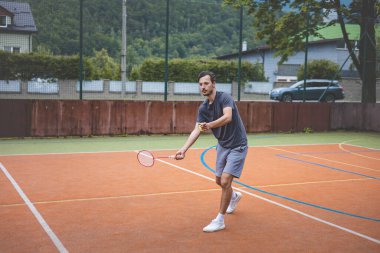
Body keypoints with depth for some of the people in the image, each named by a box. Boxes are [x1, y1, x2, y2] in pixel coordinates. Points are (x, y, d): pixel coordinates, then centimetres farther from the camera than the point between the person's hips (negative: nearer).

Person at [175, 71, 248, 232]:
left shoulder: (225, 98, -19)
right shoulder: (203, 108, 0)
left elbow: (228, 117, -38)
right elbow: (196, 130, -8)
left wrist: (209, 125, -54)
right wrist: (184, 149, -21)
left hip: (237, 146, -7)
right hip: (222, 145, 7)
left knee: (225, 181, -14)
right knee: (219, 181, 17)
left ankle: (219, 221, -1)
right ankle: (234, 196, 51)